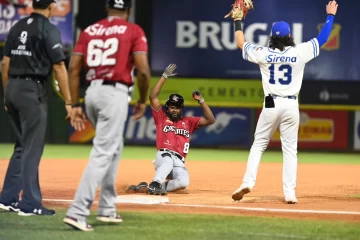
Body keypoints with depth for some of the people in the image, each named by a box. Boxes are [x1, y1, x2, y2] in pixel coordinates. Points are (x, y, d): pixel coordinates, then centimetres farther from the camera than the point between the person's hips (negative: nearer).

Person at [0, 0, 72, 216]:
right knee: (32, 148, -3)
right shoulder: (49, 29, -9)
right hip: (33, 91, -7)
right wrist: (68, 102, -11)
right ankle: (30, 204, -2)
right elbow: (59, 67, -13)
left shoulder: (18, 27, 12)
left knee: (23, 146, 17)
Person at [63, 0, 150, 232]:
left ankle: (107, 209, 24)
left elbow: (74, 69, 6)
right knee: (103, 153, -9)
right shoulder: (133, 31, 0)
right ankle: (78, 212, -20)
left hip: (92, 92, 6)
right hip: (115, 93, -6)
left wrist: (75, 105, 9)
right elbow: (143, 70, -9)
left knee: (114, 147, 23)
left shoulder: (89, 31, 13)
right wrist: (142, 101, 5)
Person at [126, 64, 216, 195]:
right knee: (168, 161, -42)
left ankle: (146, 188, -25)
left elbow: (210, 120, 17)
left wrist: (201, 101, 9)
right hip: (163, 155, -3)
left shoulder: (188, 121, 24)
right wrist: (165, 76, 4)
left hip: (179, 162, 3)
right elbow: (153, 96, 6)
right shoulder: (161, 117, 17)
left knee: (184, 182, -30)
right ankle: (155, 184, -53)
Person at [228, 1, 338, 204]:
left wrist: (237, 21, 24)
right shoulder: (300, 52, -5)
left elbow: (241, 43, 12)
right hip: (291, 105, 0)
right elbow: (322, 39, 7)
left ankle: (248, 182, -4)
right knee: (290, 149, 6)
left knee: (259, 145, 11)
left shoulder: (263, 54, -4)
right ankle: (290, 192, 1)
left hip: (271, 105, 0)